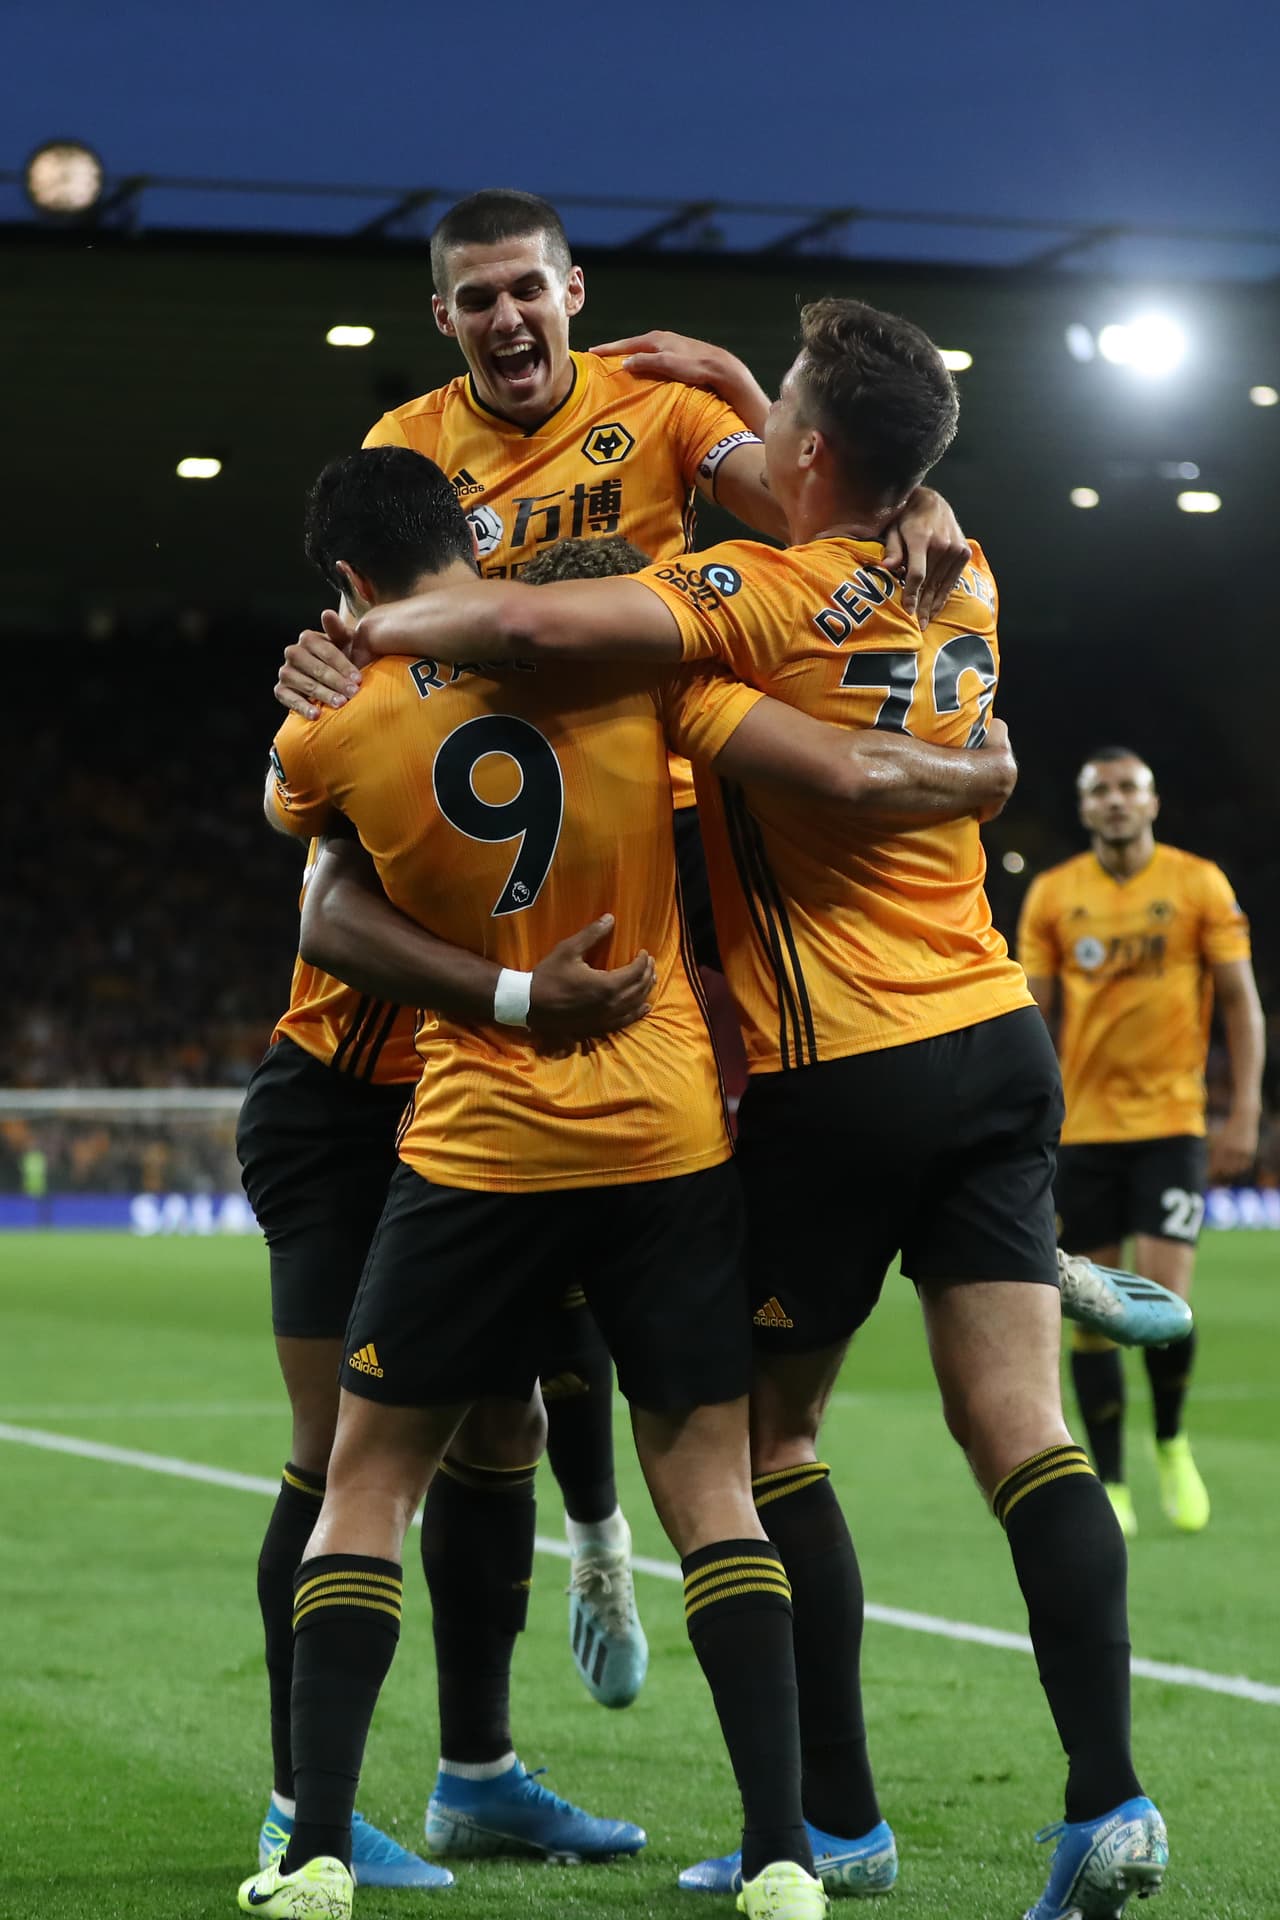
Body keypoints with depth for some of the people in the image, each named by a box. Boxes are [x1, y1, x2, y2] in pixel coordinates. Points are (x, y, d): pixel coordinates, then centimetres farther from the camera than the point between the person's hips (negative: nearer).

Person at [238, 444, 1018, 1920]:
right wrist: (984, 773, 9)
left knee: (368, 1476, 11)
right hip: (672, 1133, 1)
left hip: (476, 1145, -1)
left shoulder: (332, 733, -6)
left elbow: (291, 804, 20)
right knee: (708, 1482, 7)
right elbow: (854, 778, -10)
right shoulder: (628, 660, -7)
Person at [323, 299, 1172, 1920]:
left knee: (759, 1431, 7)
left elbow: (531, 623, -26)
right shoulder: (964, 591, 9)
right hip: (996, 1043, 6)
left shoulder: (763, 597, -12)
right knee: (1018, 1424, 0)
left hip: (841, 1080, -6)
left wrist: (376, 628, -7)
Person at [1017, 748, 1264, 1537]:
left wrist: (1245, 1114, -6)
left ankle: (1171, 1443, 15)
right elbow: (1032, 1012, 7)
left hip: (1172, 1123, -2)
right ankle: (1110, 1485, 10)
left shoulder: (1200, 883, 0)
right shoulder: (1052, 895, 4)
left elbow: (1241, 1001, 1)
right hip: (1083, 1127, 2)